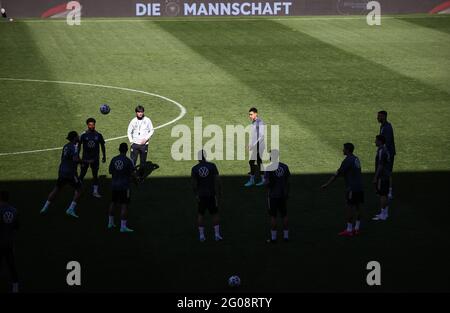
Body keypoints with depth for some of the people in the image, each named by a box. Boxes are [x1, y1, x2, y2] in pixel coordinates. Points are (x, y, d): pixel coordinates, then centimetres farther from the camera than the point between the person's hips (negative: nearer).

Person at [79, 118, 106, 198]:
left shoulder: (98, 135, -1)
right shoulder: (84, 135, -5)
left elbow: (102, 146, 9)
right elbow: (79, 146, 4)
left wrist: (104, 156, 8)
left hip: (95, 158, 1)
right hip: (85, 158, -1)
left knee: (95, 175, 6)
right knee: (82, 174, 5)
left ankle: (95, 192, 13)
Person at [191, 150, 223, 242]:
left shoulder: (195, 169, -7)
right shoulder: (212, 166, -9)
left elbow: (194, 184, -4)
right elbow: (217, 181, -9)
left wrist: (196, 195, 9)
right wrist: (219, 192, 1)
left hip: (201, 195, 1)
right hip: (212, 194, -1)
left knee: (201, 214, 13)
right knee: (215, 214, 11)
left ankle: (201, 235, 11)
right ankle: (217, 234, 8)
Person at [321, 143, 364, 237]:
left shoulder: (348, 160, -14)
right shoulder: (356, 159, 14)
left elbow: (337, 174, -14)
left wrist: (327, 184, -11)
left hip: (352, 188, -9)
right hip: (360, 187, 9)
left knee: (350, 207, -4)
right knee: (358, 207, 10)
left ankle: (349, 230, -2)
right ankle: (357, 228, 15)